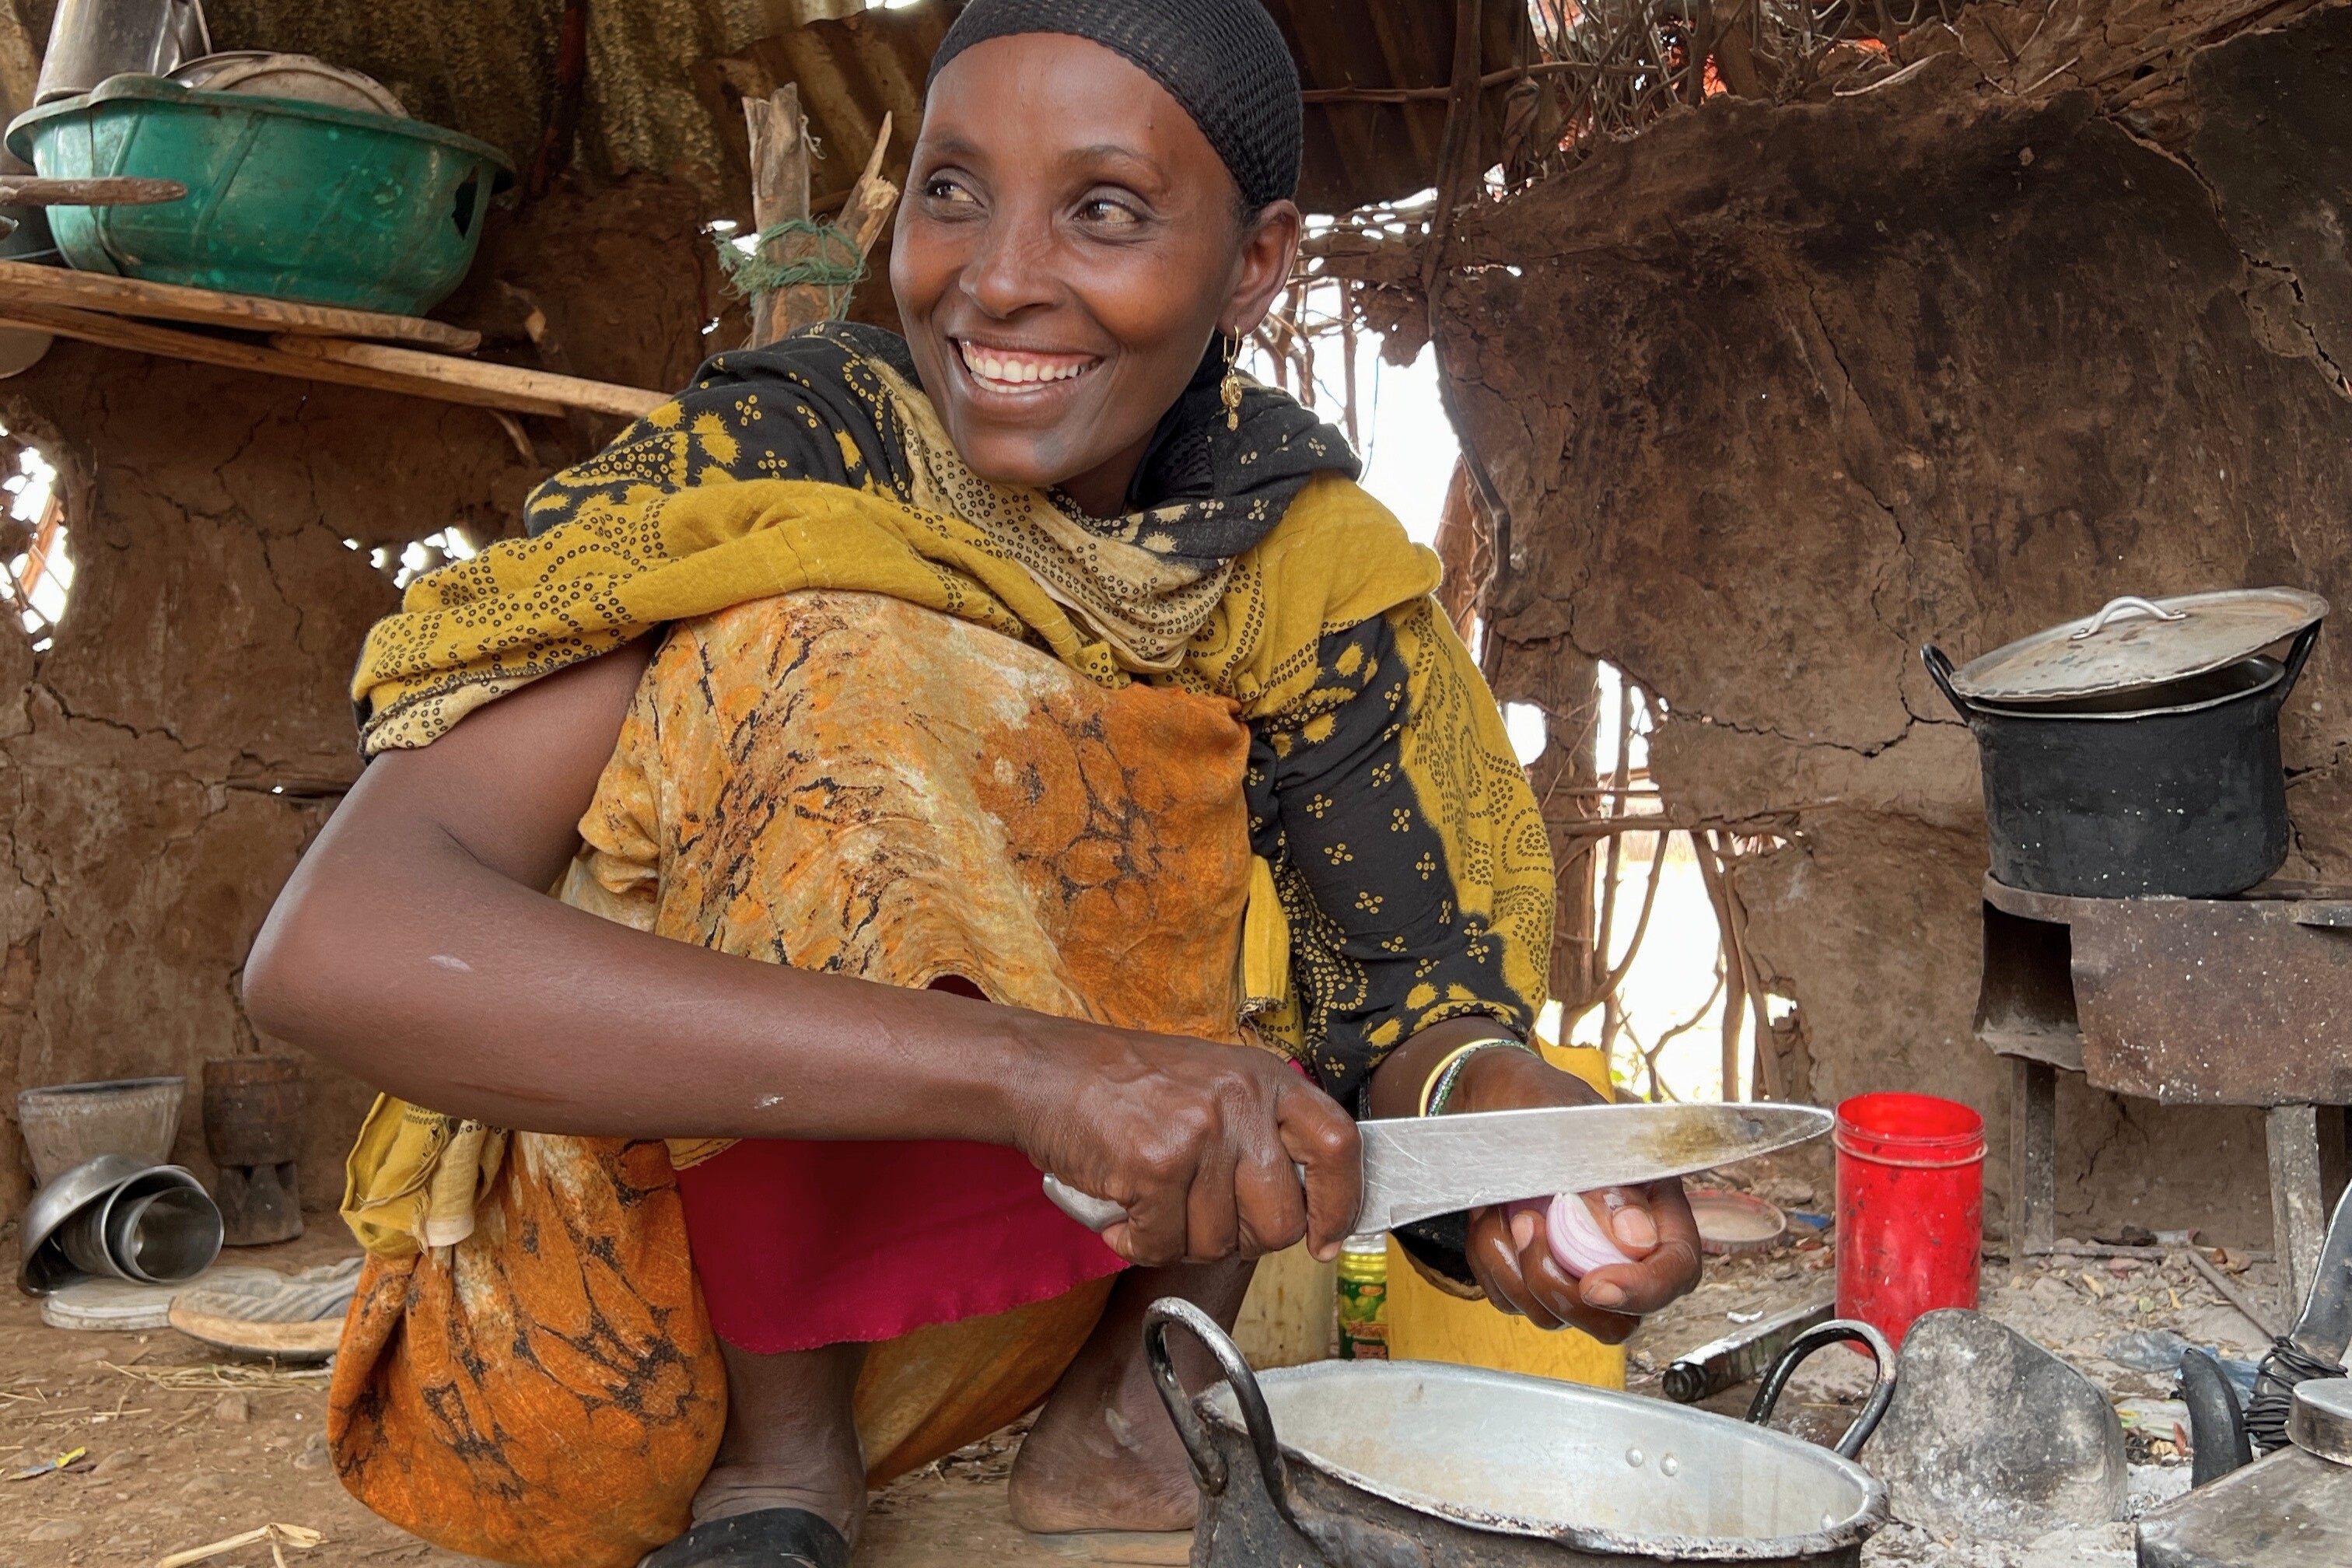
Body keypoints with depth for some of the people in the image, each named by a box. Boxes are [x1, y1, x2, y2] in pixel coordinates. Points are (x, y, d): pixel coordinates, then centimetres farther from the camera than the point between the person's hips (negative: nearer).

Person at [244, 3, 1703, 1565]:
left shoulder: (1297, 545, -8)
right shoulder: (774, 457, -21)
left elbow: (1412, 961, -12)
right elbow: (329, 944, -34)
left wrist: (1484, 1086, -37)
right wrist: (1028, 1061, -44)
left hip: (1001, 1270, 4)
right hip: (643, 1300, -4)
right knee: (831, 672, -27)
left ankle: (1122, 1397, -7)